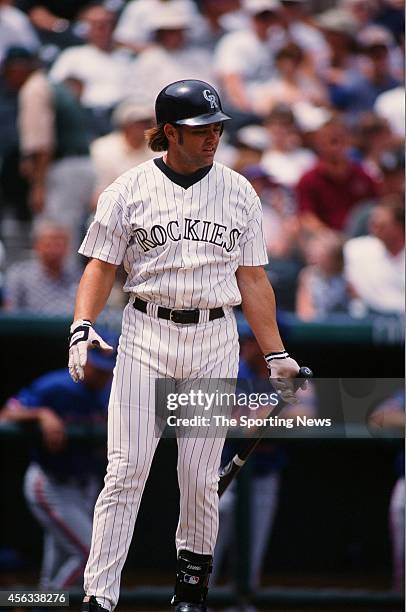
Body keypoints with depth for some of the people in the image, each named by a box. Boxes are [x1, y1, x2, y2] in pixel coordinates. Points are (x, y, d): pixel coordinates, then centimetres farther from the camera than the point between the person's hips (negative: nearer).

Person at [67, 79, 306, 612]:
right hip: (146, 334, -2)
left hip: (215, 340, 2)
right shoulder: (130, 190, 3)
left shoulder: (239, 192, 10)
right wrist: (83, 326, -15)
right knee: (126, 469, -9)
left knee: (201, 477, 1)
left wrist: (277, 355, 9)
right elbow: (100, 267, 2)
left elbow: (253, 278, 12)